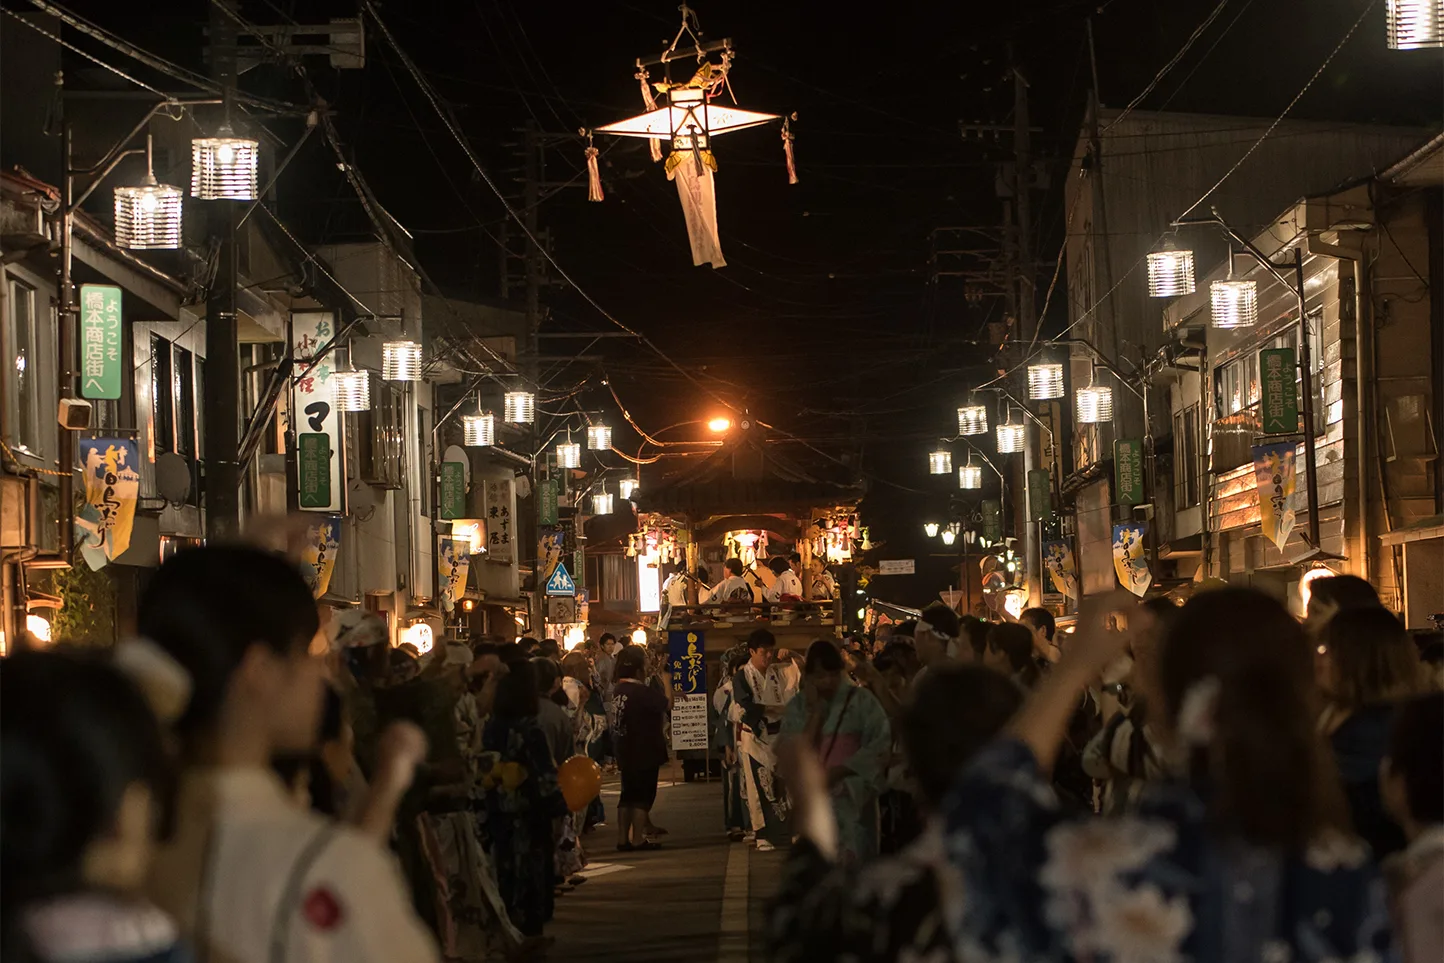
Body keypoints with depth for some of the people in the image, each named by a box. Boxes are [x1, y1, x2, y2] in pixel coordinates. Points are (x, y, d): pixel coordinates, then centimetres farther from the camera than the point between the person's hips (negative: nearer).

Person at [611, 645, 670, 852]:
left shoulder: (620, 690, 6)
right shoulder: (642, 692, -20)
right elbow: (666, 704, -19)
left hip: (626, 751, 8)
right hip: (645, 752, -8)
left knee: (628, 795, 13)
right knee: (643, 795, -1)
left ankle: (622, 838, 15)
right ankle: (638, 839, 0)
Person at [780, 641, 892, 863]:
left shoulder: (860, 700, 0)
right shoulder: (797, 707, 5)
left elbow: (881, 743, -6)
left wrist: (840, 770, -12)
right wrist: (814, 709, -10)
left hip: (853, 797, -2)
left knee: (853, 861, -5)